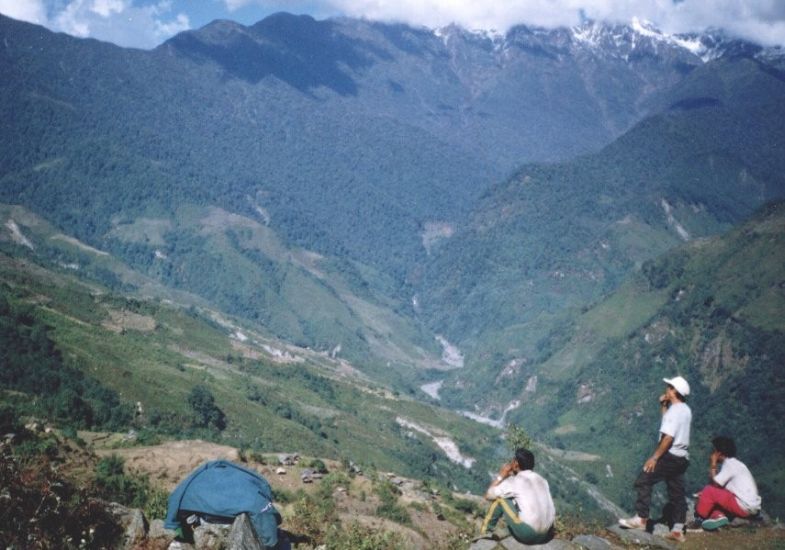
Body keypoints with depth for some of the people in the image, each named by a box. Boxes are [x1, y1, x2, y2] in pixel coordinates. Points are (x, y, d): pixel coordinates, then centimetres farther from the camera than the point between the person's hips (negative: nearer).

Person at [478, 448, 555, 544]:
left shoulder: (514, 481, -3)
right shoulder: (541, 479, 14)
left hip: (527, 534, -6)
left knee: (500, 498, 9)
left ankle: (486, 533, 18)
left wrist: (501, 476, 15)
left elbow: (488, 495, 7)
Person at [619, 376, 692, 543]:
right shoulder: (685, 410, 12)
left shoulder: (675, 410, -16)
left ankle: (640, 518, -9)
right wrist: (663, 405, 17)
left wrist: (654, 457, -21)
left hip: (670, 455, -9)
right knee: (676, 492, 10)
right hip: (682, 457, 9)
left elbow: (668, 437, -22)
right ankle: (677, 530, 11)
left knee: (643, 481, -6)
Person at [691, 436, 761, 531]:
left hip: (744, 506, -10)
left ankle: (699, 518, 4)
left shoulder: (730, 464, -11)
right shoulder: (734, 463, 17)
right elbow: (719, 485, 16)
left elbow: (715, 484, -14)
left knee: (709, 491, -9)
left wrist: (713, 465, -5)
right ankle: (719, 516, -5)